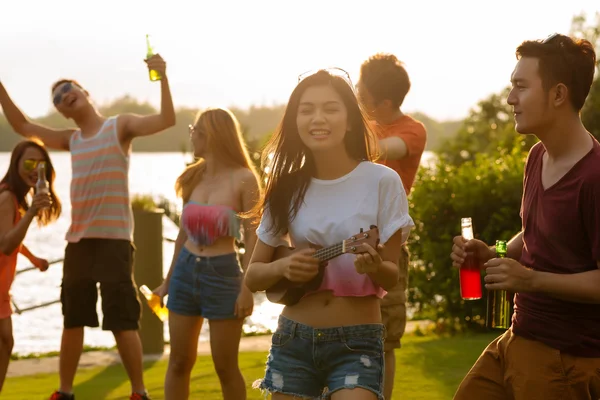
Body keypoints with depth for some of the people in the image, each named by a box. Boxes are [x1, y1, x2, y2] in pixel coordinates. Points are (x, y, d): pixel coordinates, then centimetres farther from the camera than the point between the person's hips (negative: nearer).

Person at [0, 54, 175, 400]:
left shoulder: (120, 126, -1)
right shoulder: (71, 140, 14)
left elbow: (167, 120, -14)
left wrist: (162, 76, -25)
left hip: (114, 238, -6)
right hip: (78, 239, 6)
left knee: (122, 321, -6)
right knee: (73, 320, 12)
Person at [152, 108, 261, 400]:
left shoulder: (243, 178, -9)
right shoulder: (193, 177, 8)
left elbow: (252, 237, -11)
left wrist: (247, 288, -16)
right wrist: (168, 281, 16)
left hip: (222, 274, -5)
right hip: (185, 270, 6)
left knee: (225, 366, 2)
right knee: (178, 363, 7)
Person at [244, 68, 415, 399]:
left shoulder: (381, 181, -7)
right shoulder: (288, 188, 2)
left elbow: (393, 277, -5)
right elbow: (253, 276, 8)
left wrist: (374, 266, -27)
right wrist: (283, 267, -12)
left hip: (356, 343, -3)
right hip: (292, 339, 3)